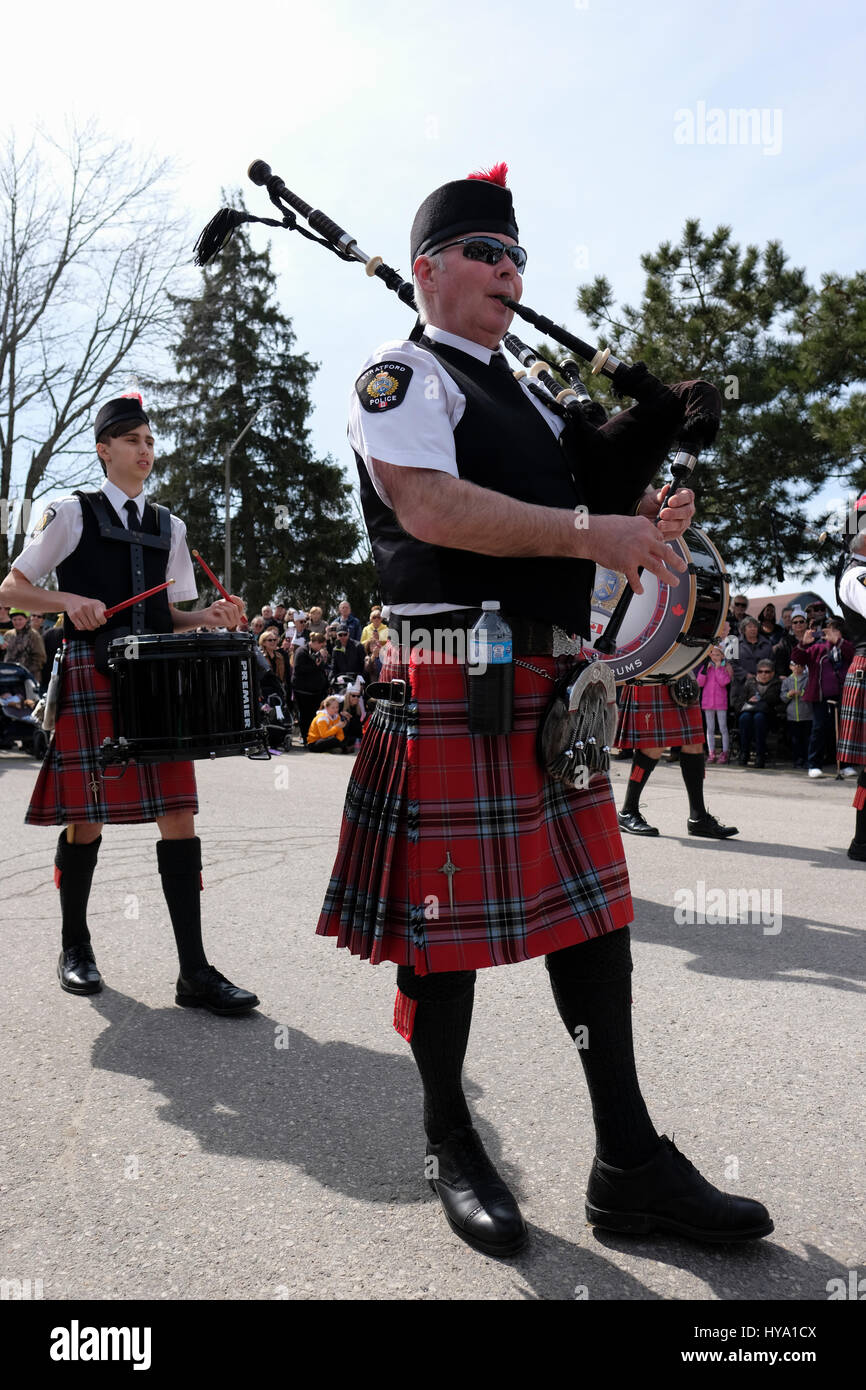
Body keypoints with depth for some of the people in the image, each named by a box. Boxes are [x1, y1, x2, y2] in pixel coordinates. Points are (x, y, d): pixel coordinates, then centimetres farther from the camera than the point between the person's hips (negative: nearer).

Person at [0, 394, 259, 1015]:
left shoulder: (170, 527, 18)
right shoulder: (72, 514, 5)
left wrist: (208, 617, 2)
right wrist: (69, 601, -13)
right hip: (91, 678, -3)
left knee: (179, 813, -4)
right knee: (86, 819, 2)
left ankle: (195, 971, -1)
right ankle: (75, 947, 26)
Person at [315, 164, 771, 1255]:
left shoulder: (528, 393, 24)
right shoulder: (401, 377, 0)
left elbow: (582, 495, 24)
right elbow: (429, 508, -17)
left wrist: (642, 511, 1)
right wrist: (590, 531, -21)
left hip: (556, 685, 8)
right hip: (452, 684, -8)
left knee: (592, 907, 7)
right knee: (447, 917, 1)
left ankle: (630, 1164, 18)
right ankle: (449, 1145, 21)